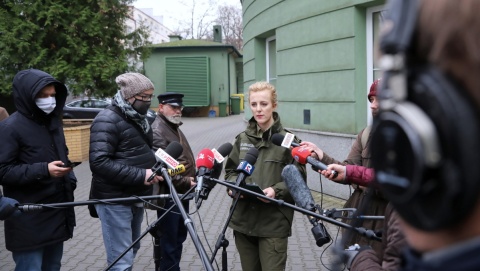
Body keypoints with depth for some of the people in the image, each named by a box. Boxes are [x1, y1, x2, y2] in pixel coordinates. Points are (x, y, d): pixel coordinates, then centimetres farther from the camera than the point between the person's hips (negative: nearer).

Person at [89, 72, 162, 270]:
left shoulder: (139, 119, 12)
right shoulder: (108, 120, -16)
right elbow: (99, 162, -26)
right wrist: (141, 175, -29)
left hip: (135, 197, 9)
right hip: (114, 199, -9)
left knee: (130, 252, 21)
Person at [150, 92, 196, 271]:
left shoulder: (174, 127, 17)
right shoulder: (157, 132, -17)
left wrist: (191, 179, 14)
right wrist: (185, 182, -24)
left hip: (181, 193, 10)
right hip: (169, 195, -10)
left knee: (179, 236, 19)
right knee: (169, 241, -2)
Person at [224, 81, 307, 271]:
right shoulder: (243, 138, 9)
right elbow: (231, 170, 16)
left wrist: (276, 191, -20)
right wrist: (233, 185, -5)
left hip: (274, 224, -4)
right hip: (243, 220, 4)